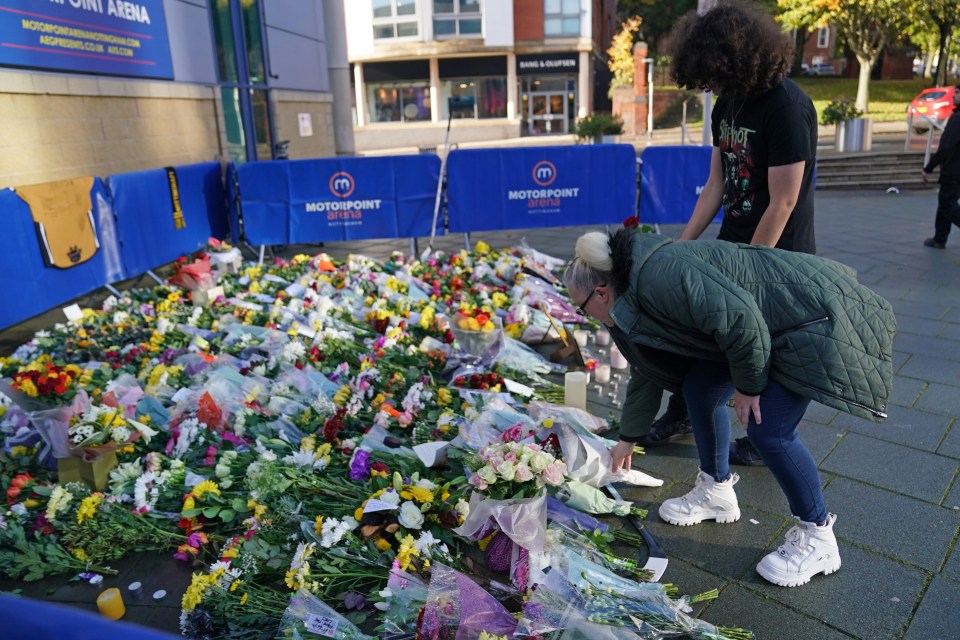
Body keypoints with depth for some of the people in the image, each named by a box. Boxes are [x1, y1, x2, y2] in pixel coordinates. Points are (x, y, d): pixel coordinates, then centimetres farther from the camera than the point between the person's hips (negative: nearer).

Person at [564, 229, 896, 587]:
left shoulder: (659, 276, -26)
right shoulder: (633, 301, 8)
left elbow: (738, 316, -32)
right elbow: (646, 372, 18)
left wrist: (748, 386, -16)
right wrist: (628, 439, 27)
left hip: (813, 314, -10)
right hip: (769, 321, 10)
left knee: (767, 428, -13)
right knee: (700, 388, 8)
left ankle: (817, 540, 8)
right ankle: (717, 491, 26)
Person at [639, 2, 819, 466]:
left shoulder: (787, 108, -22)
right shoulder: (727, 103, 3)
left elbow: (782, 204, -21)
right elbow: (716, 184, 6)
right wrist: (682, 244, 3)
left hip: (778, 254, -7)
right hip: (733, 242, 8)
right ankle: (680, 416, 33)